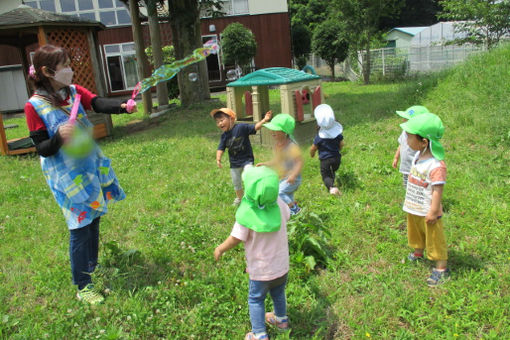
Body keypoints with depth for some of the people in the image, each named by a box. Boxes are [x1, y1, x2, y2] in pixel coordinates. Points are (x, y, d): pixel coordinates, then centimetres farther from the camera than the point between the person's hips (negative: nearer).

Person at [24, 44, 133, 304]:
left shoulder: (74, 92, 2)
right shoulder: (35, 106, -13)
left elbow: (98, 103, -16)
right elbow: (41, 148, -12)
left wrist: (121, 106, -37)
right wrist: (59, 138, -33)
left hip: (92, 165, 6)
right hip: (66, 175, -6)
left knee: (93, 220, 16)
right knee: (80, 227, -1)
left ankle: (92, 268, 39)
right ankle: (82, 286, 16)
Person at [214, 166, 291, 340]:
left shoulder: (246, 213, -30)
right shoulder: (279, 204, -18)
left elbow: (235, 239, -22)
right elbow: (287, 216, 5)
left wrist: (220, 249, -2)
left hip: (261, 270, -5)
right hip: (282, 265, 5)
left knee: (255, 300, 19)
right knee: (278, 293, 30)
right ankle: (281, 319, 52)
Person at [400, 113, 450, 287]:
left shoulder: (436, 166, -31)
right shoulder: (418, 156, -3)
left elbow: (437, 190, -26)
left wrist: (433, 212, -21)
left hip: (427, 212, -9)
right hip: (414, 208, 9)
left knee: (434, 239, 8)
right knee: (415, 232, 28)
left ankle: (441, 269, 24)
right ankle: (417, 253, 53)